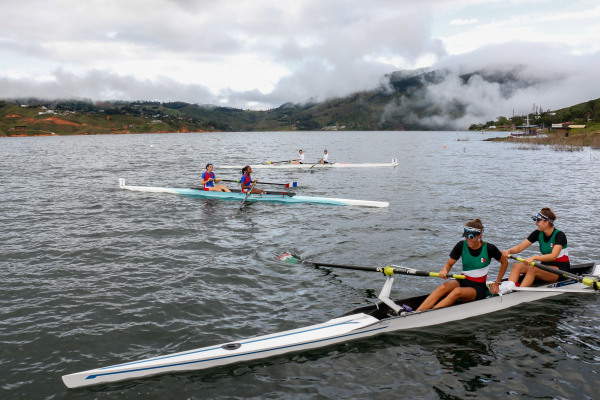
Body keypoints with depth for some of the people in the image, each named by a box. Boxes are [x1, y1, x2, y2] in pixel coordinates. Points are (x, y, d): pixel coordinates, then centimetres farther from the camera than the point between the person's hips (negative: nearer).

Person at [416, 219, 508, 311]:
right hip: (463, 281, 3)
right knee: (443, 287, -31)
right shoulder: (461, 245, -4)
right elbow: (449, 263, 1)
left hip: (478, 287, -2)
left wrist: (497, 283, 6)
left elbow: (505, 262, 6)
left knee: (457, 292, -36)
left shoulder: (489, 248, -10)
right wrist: (445, 270, -23)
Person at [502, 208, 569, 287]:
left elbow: (553, 256, -30)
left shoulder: (559, 235, -15)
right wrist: (508, 251, -25)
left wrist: (534, 258, -43)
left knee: (532, 269, -34)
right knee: (517, 266, -18)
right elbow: (519, 248, -3)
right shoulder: (538, 233, 2)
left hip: (560, 270, -6)